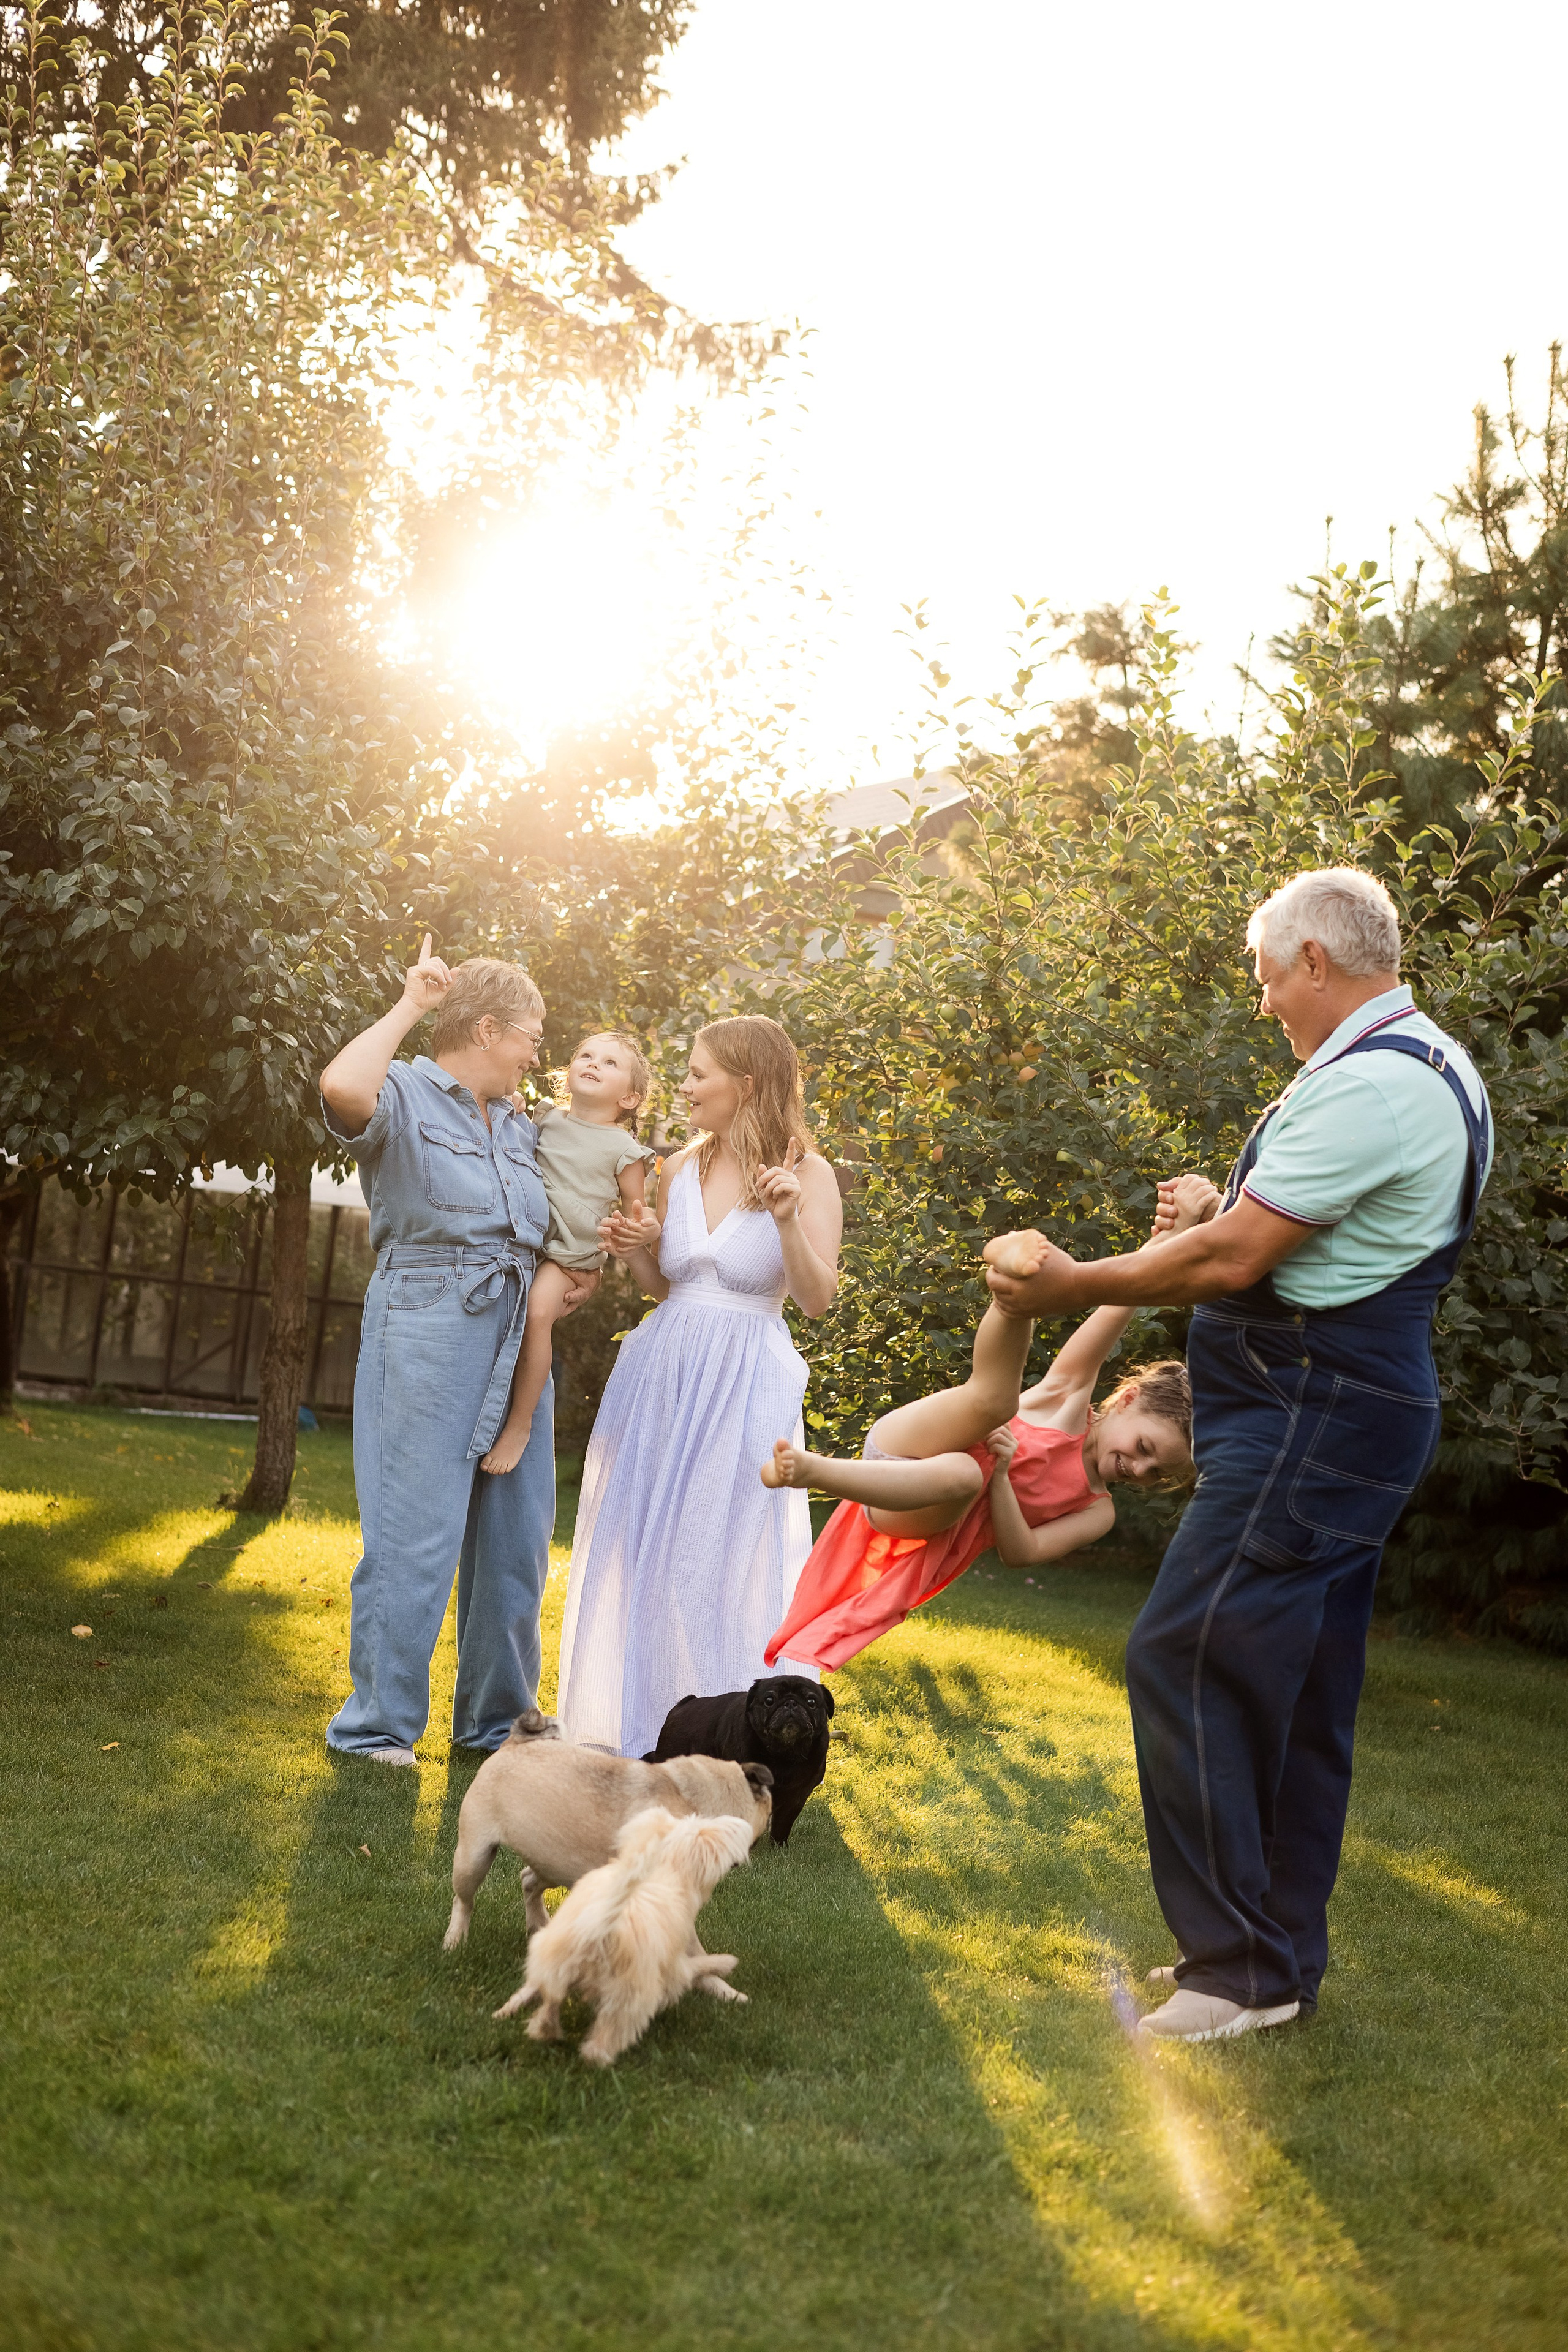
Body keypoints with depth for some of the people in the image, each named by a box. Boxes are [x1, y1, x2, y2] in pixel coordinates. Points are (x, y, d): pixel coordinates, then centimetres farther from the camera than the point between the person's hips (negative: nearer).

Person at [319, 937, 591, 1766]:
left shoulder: (518, 1128, 19)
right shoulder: (405, 1095, -5)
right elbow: (343, 1087, -29)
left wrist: (566, 1281, 9)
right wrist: (410, 1005, -17)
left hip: (516, 1341, 8)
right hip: (426, 1331, -8)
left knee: (514, 1536, 11)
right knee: (414, 1534, -7)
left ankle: (493, 1719, 24)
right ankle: (377, 1726, 5)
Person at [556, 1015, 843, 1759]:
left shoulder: (807, 1174, -6)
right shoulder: (681, 1168, 7)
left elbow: (817, 1300, -12)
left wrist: (788, 1222, -26)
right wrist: (635, 1251, -3)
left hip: (745, 1384, -5)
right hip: (663, 1371, 5)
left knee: (725, 1550, -1)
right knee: (644, 1539, 9)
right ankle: (637, 1721, 23)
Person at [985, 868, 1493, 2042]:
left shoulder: (1366, 1087, -19)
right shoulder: (1433, 1067, 15)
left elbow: (1233, 1260, -20)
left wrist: (1075, 1286, -10)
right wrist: (1230, 1207, 28)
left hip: (1310, 1417, -11)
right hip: (1355, 1412, 11)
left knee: (1186, 1659, -9)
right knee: (1298, 1690, 14)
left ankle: (1243, 1963, -3)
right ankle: (1285, 1951, 23)